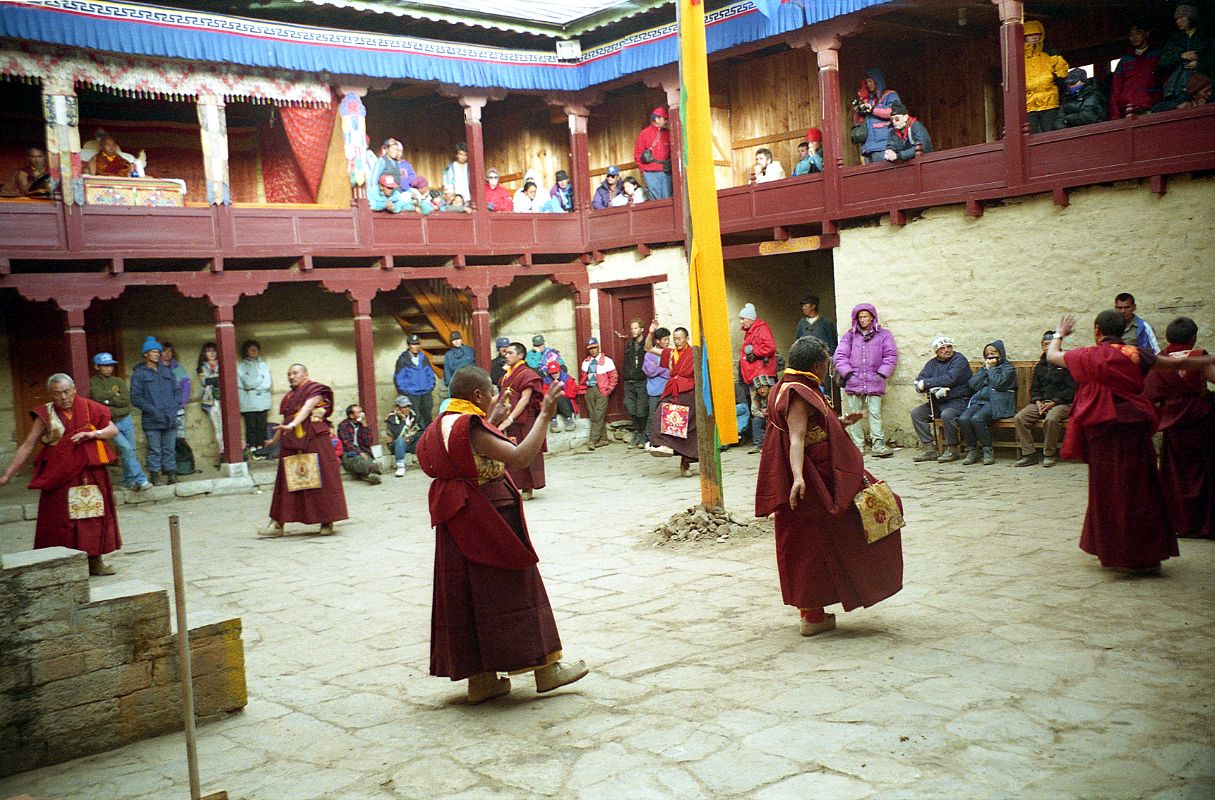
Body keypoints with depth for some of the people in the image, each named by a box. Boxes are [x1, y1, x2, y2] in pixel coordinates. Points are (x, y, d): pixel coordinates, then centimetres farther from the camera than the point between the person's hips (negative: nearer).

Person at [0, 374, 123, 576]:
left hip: (91, 474, 2)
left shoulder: (89, 408, 2)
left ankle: (95, 561, 17)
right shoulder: (46, 415, -2)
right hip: (60, 478, -2)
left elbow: (113, 430, 5)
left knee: (95, 516, 6)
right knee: (61, 521, -1)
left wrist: (91, 434, -14)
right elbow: (27, 446, 0)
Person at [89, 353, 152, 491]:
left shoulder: (119, 381, 7)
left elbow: (126, 401, -6)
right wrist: (116, 396, -6)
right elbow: (98, 397, -18)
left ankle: (128, 481, 21)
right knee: (126, 449, -15)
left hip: (125, 420, 4)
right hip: (110, 423, -4)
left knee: (129, 451, 8)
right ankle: (140, 480, -15)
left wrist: (109, 399, -11)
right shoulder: (92, 382, 0)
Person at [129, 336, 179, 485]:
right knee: (155, 451, -3)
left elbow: (177, 391, 16)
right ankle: (155, 476, 4)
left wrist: (173, 408, 1)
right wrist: (153, 410, -13)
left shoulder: (167, 371, 14)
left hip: (170, 419, 4)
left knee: (170, 449, 6)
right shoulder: (139, 373, 1)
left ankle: (171, 475, 12)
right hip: (151, 421, -4)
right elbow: (135, 397, -5)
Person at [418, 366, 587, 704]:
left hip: (458, 528, 9)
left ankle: (480, 678, 17)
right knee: (513, 589, 2)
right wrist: (544, 416, -23)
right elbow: (520, 457, -28)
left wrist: (492, 420, 25)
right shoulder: (471, 427, -19)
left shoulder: (442, 426, 9)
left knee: (467, 596, 11)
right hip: (488, 522, -9)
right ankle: (546, 669, 12)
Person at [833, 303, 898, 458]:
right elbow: (840, 355, 7)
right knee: (854, 415, 2)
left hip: (874, 382, -2)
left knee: (875, 413, -7)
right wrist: (847, 372, -4)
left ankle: (878, 445, -7)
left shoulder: (883, 335, 10)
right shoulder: (850, 336, 13)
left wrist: (882, 373, -3)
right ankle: (857, 446, 6)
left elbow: (891, 355, 5)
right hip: (853, 381, 2)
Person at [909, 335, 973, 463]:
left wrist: (926, 383, -18)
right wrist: (935, 389, -21)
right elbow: (918, 382, -1)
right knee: (916, 413, -10)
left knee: (947, 415, -35)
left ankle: (952, 449, -17)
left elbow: (949, 379, -23)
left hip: (958, 401, -7)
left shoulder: (959, 360, -7)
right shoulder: (932, 363, 11)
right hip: (937, 402, 7)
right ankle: (929, 448, -10)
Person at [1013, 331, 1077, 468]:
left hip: (1061, 403, -6)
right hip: (1040, 403, 6)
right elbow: (1034, 388, 20)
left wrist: (1054, 402, -14)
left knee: (1051, 419, -37)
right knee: (1019, 418, -19)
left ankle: (1049, 455, -21)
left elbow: (1071, 389, -6)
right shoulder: (1040, 365, 19)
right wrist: (1037, 401, -2)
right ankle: (1029, 454, -16)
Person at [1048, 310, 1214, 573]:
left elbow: (1052, 356, 11)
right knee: (1140, 489, 11)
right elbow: (1178, 364, 8)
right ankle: (1147, 554, 16)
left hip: (1105, 432, -3)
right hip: (1136, 430, 3)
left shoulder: (1089, 356, -4)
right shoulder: (1136, 355, 2)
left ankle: (1124, 555, 14)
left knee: (1110, 490, 8)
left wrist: (1059, 334, 31)